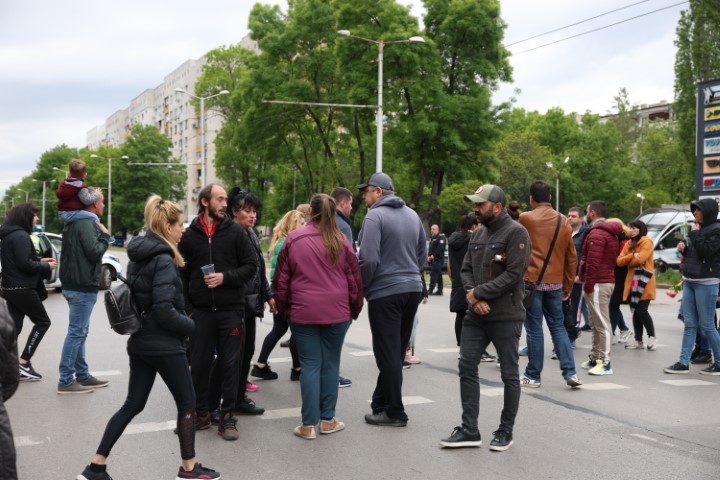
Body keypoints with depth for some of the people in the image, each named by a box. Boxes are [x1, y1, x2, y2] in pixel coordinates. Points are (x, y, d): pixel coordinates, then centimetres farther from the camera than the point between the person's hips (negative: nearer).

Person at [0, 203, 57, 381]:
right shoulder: (21, 236, -17)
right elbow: (24, 264, -23)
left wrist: (39, 261, 15)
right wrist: (46, 266, -10)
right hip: (22, 288, -9)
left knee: (14, 326, 10)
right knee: (42, 322, 2)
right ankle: (23, 362, -2)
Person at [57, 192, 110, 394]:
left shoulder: (75, 223, 14)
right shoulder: (86, 224, -16)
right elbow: (94, 252, -22)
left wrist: (100, 236, 10)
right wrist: (104, 236, -6)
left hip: (75, 285, 10)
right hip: (83, 287, -10)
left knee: (79, 332, 15)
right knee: (76, 333, -6)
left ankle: (82, 376, 23)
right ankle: (66, 381, -3)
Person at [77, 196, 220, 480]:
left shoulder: (139, 255, 10)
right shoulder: (163, 259, -18)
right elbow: (164, 309, -24)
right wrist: (191, 326, -9)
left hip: (139, 341, 9)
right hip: (164, 344, -9)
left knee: (133, 404, 13)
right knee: (187, 402, 7)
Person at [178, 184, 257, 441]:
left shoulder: (235, 231, 0)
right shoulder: (190, 235, 3)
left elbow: (251, 265, 0)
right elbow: (181, 275, 7)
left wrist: (226, 277, -14)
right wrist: (186, 308, 0)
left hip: (231, 310, -1)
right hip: (200, 312, 1)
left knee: (230, 365, 4)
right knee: (199, 365, 8)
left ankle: (227, 417, 15)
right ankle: (200, 414, 22)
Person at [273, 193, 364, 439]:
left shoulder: (293, 239, -1)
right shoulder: (340, 241, 0)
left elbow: (281, 279, 2)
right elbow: (355, 279, 2)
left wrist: (283, 308, 14)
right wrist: (354, 309, 15)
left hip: (303, 313, 0)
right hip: (337, 312, 0)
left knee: (310, 365, 4)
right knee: (330, 364, 10)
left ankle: (309, 424, 4)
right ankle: (327, 420, 16)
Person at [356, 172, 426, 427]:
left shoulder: (375, 217, -12)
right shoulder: (412, 215, 10)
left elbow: (369, 260, -18)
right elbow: (422, 253, 15)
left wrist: (361, 287, -4)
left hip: (385, 292, -7)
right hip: (413, 289, 7)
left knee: (388, 353, 1)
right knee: (396, 352, 15)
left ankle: (394, 412, 7)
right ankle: (381, 401, 25)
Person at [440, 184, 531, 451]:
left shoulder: (515, 233, -12)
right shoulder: (478, 234, 12)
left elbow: (513, 274, -19)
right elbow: (466, 269, 11)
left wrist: (478, 293, -15)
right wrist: (471, 295, -9)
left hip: (506, 317, -7)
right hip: (475, 315, 7)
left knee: (509, 375, 6)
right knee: (466, 368, 5)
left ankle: (506, 431, 18)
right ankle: (469, 430, 13)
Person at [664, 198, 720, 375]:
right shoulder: (700, 229, 15)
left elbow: (704, 252, -19)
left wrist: (695, 234, -10)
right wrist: (685, 249, 4)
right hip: (689, 282, 8)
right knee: (690, 324, 7)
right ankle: (683, 363, 8)